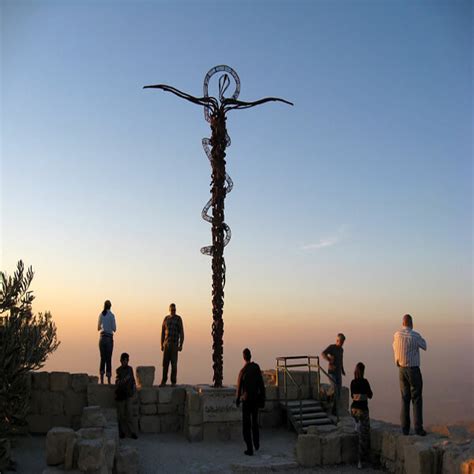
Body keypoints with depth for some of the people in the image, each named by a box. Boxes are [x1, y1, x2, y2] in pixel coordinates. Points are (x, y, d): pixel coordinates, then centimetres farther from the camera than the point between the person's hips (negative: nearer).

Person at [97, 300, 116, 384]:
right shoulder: (111, 315, -7)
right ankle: (108, 380, -1)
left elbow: (98, 328, 15)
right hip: (109, 338, -4)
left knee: (102, 358, 8)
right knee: (108, 359, -1)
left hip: (102, 338, 4)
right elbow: (114, 329, -8)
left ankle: (102, 379, 3)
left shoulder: (101, 315, 6)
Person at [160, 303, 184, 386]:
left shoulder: (178, 319, -3)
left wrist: (181, 345, -12)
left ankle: (173, 382, 5)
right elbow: (163, 332, 12)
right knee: (165, 363, 1)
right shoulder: (166, 319, 9)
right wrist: (161, 344, 7)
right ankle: (163, 381, 8)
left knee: (174, 363, -2)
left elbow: (181, 333, -6)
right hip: (166, 344, 3)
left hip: (175, 344, -3)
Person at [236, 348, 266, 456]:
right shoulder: (257, 367, -6)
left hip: (246, 400, -4)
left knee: (246, 426, 5)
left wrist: (237, 400, 6)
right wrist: (262, 398, 10)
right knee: (255, 422, 23)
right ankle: (256, 444, 34)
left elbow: (239, 387, -10)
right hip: (256, 399, 4)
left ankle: (250, 449, 4)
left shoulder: (242, 371, -17)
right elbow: (261, 384, -1)